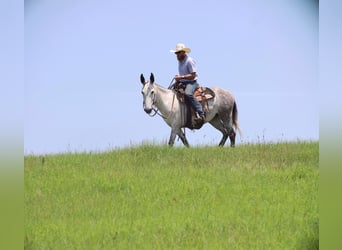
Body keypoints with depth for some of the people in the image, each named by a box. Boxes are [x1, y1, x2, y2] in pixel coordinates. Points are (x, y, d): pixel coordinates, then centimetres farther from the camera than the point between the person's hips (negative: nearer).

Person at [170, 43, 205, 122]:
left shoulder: (189, 61, -12)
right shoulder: (180, 61, 16)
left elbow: (193, 75, -18)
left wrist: (181, 77, -24)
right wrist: (178, 78, 8)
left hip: (191, 83, -10)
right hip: (182, 83, 10)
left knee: (188, 93, -37)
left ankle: (201, 114, -42)